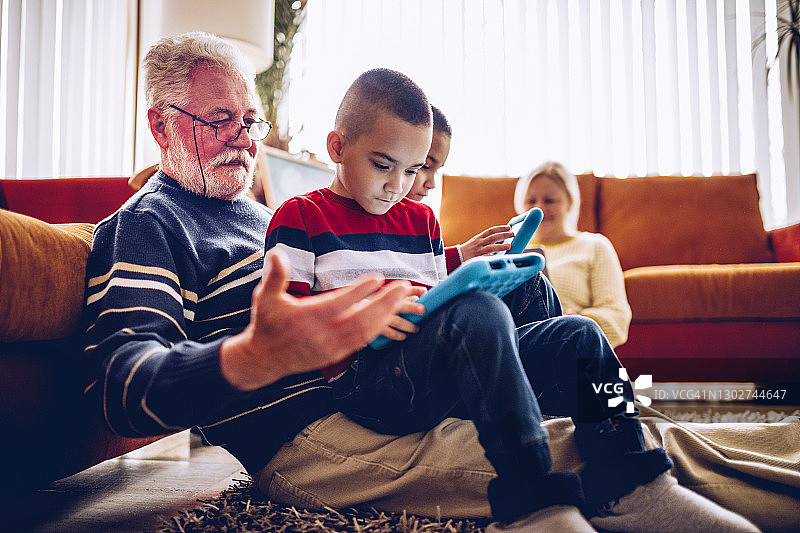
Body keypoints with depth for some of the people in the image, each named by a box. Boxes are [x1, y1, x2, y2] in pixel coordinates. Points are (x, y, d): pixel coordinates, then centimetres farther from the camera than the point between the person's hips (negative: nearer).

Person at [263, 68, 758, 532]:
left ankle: (631, 489, -6)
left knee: (578, 334, -3)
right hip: (366, 382, -7)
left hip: (443, 383, 8)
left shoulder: (420, 218, 24)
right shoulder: (300, 216, 4)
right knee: (478, 312, -35)